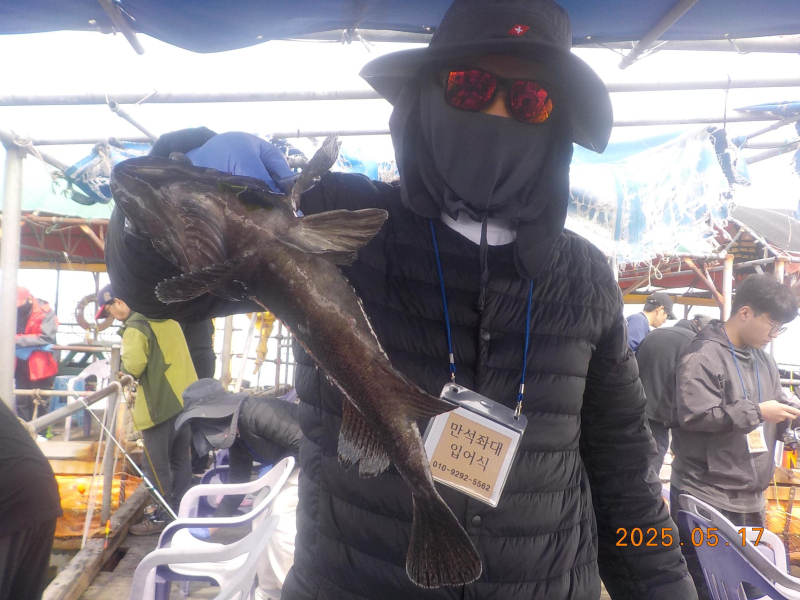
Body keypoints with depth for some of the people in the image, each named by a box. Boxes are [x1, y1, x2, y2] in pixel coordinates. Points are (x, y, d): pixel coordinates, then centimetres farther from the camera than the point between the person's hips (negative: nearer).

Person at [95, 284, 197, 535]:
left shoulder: (135, 326, -14)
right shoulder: (165, 316, 11)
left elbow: (133, 366, -22)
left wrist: (123, 361, -2)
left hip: (160, 404, -8)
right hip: (186, 397, 8)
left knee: (157, 464, 5)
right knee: (180, 459, 16)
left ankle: (162, 516, 13)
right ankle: (180, 511, 26)